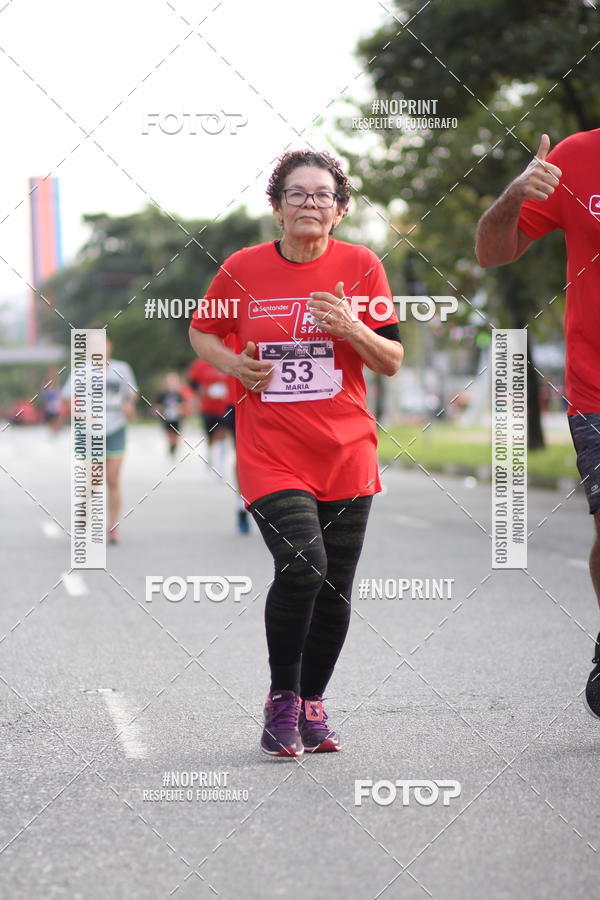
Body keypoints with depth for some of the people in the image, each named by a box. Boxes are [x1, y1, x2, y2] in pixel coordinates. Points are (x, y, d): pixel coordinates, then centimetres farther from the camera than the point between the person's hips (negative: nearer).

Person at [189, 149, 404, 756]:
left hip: (346, 454, 2)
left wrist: (352, 329, -15)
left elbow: (393, 362, 4)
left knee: (335, 588, 6)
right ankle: (281, 699, -1)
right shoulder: (242, 269, 0)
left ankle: (312, 704, 26)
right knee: (302, 565, -21)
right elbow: (201, 330, 16)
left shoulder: (360, 266, 1)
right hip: (270, 454, -2)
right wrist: (232, 364, -4)